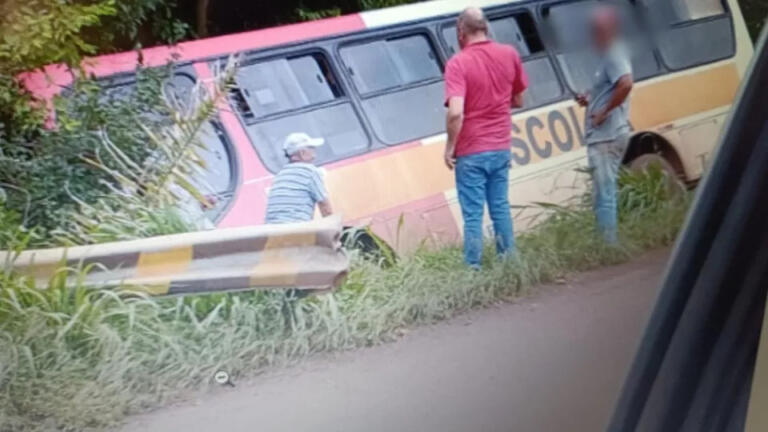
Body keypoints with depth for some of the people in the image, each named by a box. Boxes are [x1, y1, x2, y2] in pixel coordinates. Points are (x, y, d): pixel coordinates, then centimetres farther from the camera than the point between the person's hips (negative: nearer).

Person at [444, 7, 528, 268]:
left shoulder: (458, 64, -16)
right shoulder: (509, 55, 0)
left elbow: (456, 112, -25)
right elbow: (518, 101, 11)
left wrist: (450, 147, -13)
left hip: (471, 152, -5)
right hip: (501, 148, 5)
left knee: (473, 214, 2)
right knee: (500, 207, 16)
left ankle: (474, 270, 5)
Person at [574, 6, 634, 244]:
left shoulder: (613, 54, -13)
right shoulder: (608, 55, 18)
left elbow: (626, 84, -31)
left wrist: (604, 111, -23)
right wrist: (590, 100, 13)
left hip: (606, 136, -11)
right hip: (604, 136, 11)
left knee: (604, 195, -8)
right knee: (604, 193, 15)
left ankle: (609, 245, -6)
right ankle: (609, 243, 20)